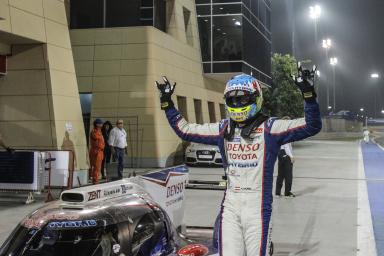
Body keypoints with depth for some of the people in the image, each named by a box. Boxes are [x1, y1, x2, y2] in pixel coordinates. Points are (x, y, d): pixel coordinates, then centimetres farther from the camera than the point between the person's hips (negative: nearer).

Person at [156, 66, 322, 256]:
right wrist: (167, 104, 17)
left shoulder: (269, 128, -3)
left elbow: (312, 126, -9)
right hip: (230, 206, 4)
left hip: (257, 206, -4)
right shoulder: (222, 130, 11)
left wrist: (308, 94, -20)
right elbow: (185, 130, 19)